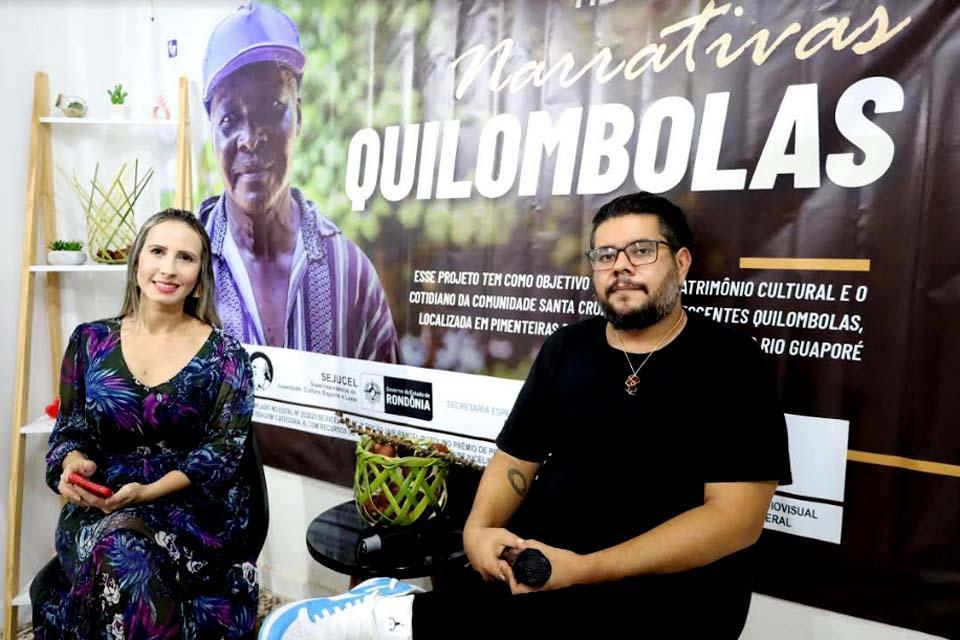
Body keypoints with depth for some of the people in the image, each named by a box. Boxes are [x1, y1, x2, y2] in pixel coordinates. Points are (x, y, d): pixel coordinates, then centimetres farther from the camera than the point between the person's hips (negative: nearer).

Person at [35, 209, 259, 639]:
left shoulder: (224, 355, -4)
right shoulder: (90, 341, 6)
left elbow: (222, 449, -6)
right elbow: (70, 429, 11)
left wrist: (147, 492, -19)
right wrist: (73, 463, -13)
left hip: (192, 507, -2)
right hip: (99, 505, 2)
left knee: (124, 552, -32)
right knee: (116, 552, -31)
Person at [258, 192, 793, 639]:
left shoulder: (729, 361, -5)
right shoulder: (566, 347, 9)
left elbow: (736, 517, -13)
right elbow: (517, 460, 11)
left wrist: (583, 569, -20)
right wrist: (479, 529, -11)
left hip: (661, 594, -3)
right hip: (535, 570, 4)